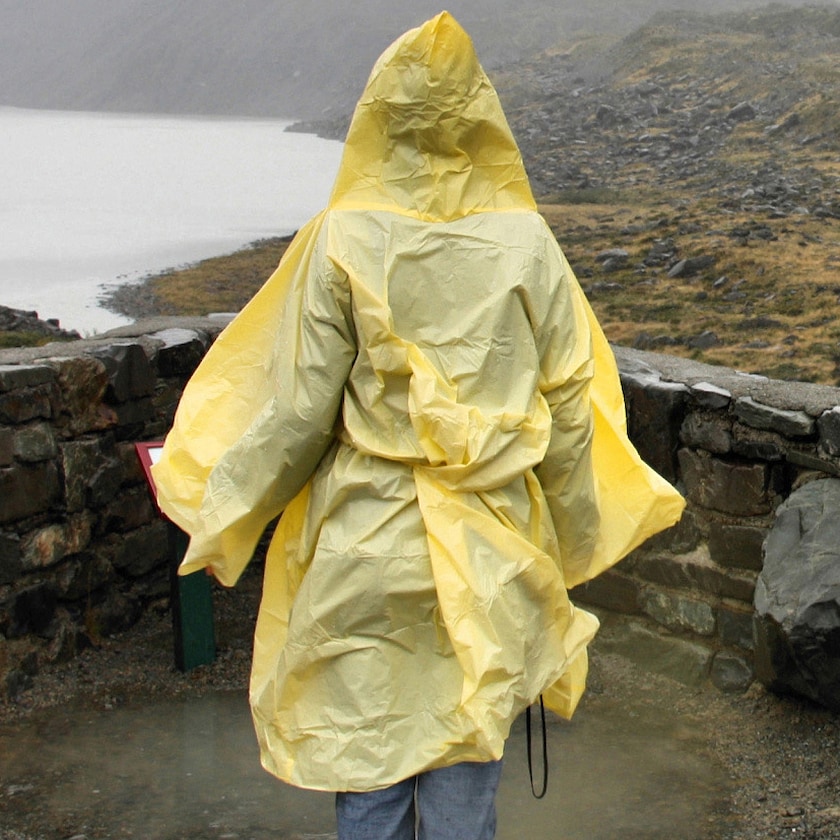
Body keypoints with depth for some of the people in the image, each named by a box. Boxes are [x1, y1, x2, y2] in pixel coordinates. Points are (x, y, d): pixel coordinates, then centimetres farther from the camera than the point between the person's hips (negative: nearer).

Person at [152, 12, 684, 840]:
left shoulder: (344, 243, -11)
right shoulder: (526, 244, -4)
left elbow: (298, 412, -9)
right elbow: (568, 407, 0)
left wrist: (222, 525, 5)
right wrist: (573, 549, 13)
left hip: (366, 552, -2)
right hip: (489, 553, 2)